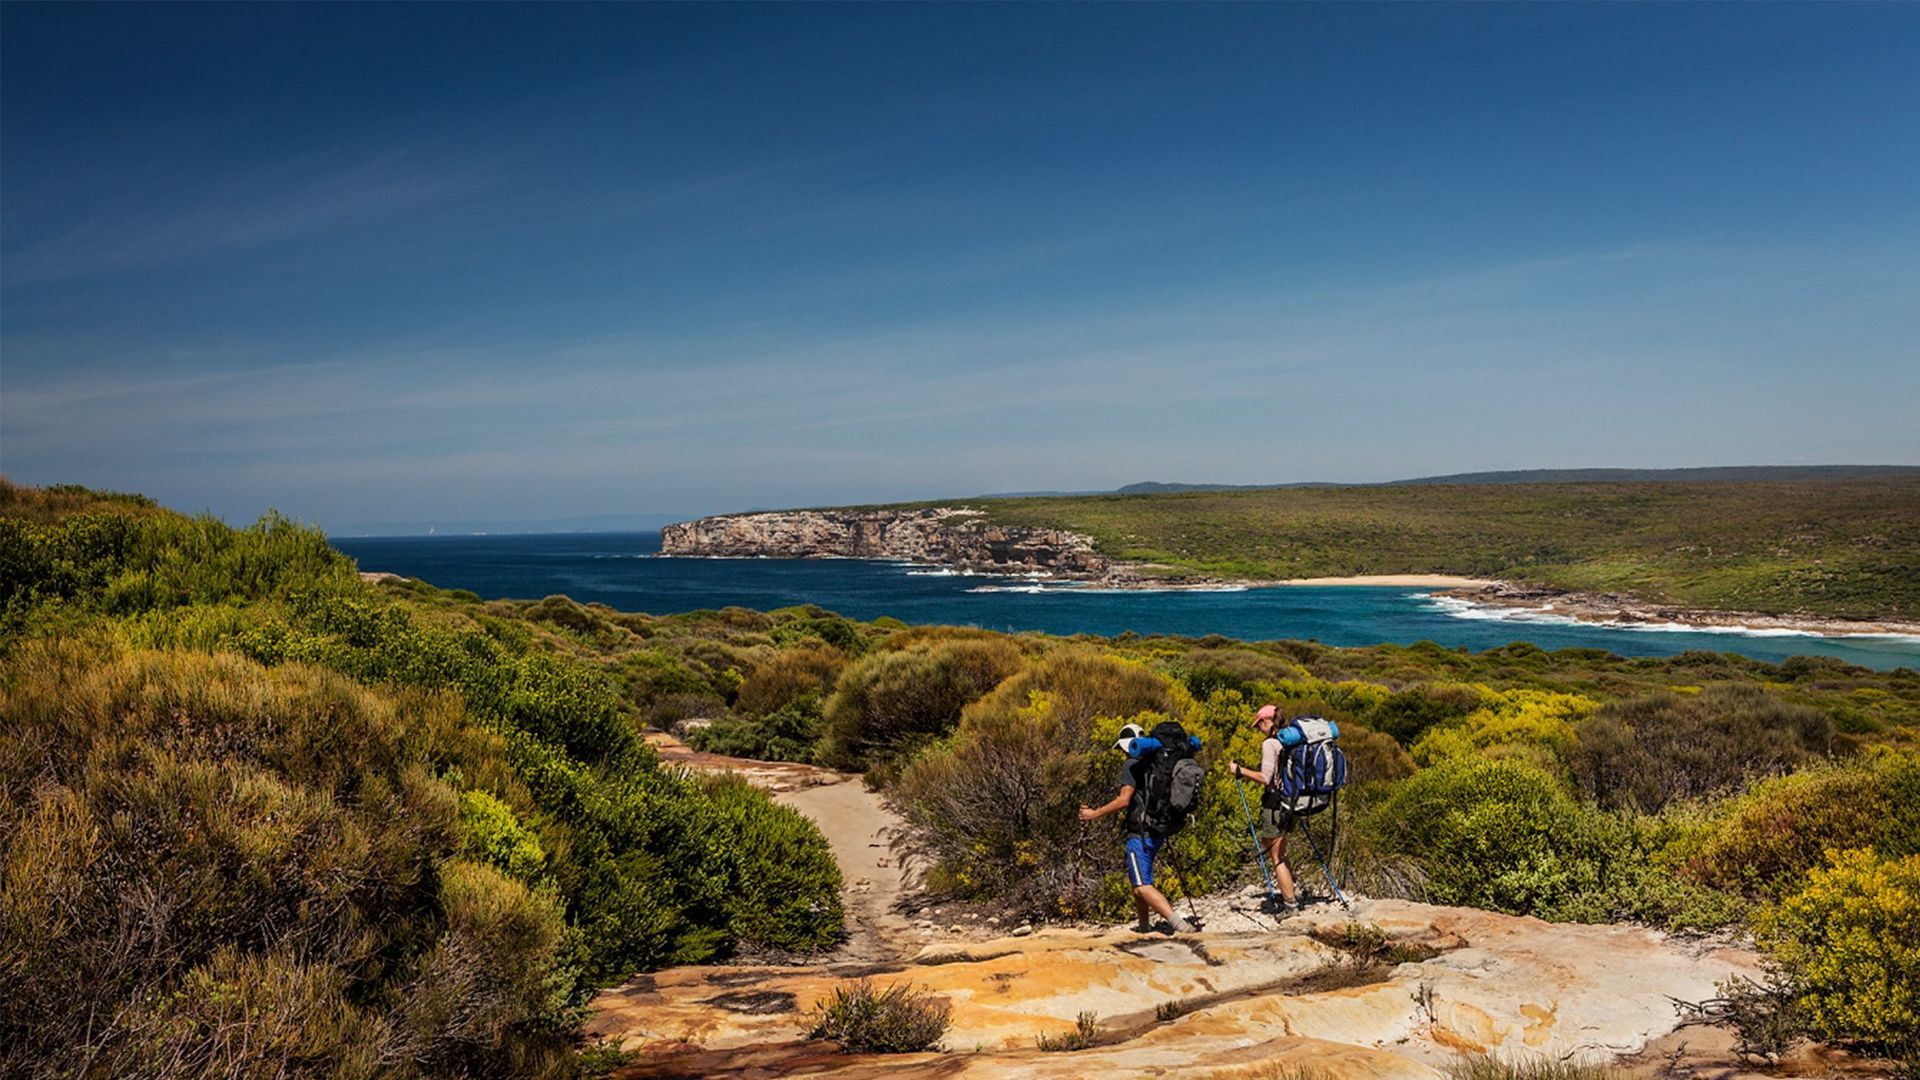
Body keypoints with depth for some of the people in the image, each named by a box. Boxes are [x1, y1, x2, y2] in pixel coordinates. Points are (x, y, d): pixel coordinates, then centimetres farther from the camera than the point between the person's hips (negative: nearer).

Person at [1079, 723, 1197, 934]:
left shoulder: (1131, 765, -11)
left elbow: (1124, 800, -19)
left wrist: (1094, 814, -13)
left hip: (1140, 833, -9)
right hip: (1157, 831, 9)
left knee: (1143, 886, -13)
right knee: (1136, 880, 23)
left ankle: (1180, 925, -26)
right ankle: (1144, 926, 31)